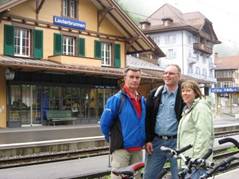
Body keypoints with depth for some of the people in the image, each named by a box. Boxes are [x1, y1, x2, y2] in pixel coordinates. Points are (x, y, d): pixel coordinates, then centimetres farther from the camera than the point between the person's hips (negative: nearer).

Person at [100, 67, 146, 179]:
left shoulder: (142, 100, 11)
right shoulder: (116, 99, -10)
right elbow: (104, 123, -9)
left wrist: (143, 140, 16)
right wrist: (114, 139, 2)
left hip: (138, 149, 7)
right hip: (121, 148, -6)